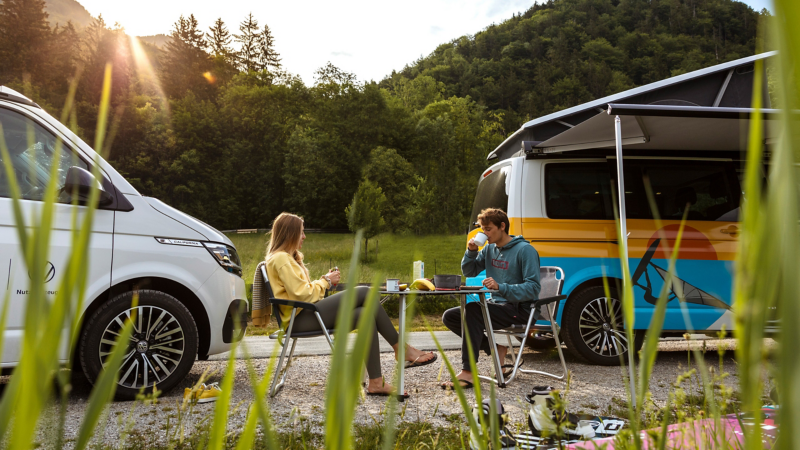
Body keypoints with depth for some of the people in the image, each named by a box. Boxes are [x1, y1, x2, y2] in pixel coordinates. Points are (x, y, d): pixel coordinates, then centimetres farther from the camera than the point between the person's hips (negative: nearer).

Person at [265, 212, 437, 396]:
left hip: (307, 315, 10)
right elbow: (302, 294, -18)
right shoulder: (280, 258, -10)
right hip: (300, 319, -10)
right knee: (364, 293, -19)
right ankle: (402, 349, -11)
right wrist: (326, 281, -3)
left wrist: (326, 279, 7)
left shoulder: (286, 257, 22)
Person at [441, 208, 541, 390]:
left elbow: (533, 288, -19)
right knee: (449, 317, 0)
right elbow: (469, 272, 17)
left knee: (473, 309, -32)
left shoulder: (525, 250, -12)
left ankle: (468, 373, -33)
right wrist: (471, 251, -2)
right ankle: (496, 349, -1)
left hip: (519, 310, -8)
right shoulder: (490, 248, 10)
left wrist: (500, 287, -31)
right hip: (498, 306, 9)